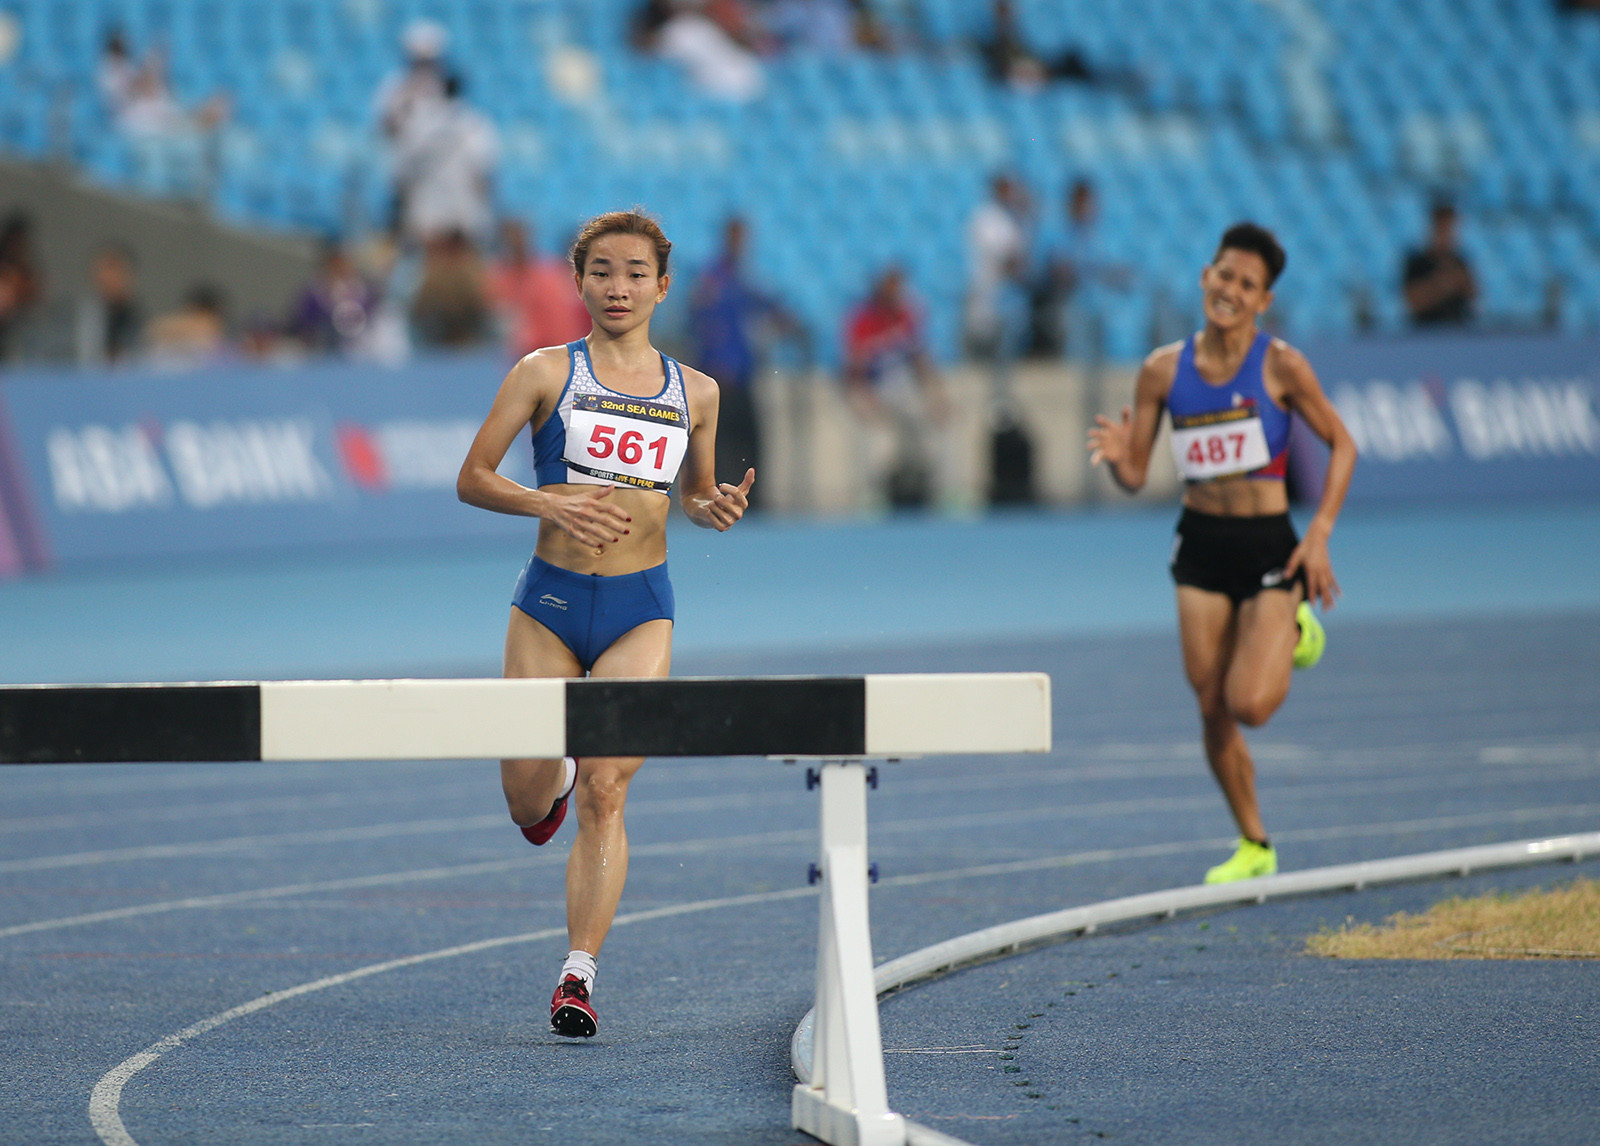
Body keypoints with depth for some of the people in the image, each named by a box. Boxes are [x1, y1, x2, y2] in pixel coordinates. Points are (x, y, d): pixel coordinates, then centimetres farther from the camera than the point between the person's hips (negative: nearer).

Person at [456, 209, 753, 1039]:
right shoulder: (545, 374, 0)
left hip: (640, 608, 0)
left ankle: (578, 973, -11)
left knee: (605, 792, -13)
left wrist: (717, 508, -3)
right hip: (550, 602, 0)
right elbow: (472, 480, -1)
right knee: (526, 800, 4)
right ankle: (552, 778, 43)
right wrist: (547, 503, -18)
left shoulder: (694, 393, 7)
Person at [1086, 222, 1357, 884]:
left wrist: (1319, 535, -8)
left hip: (1268, 545, -3)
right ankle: (1254, 847, 22)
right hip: (1200, 544, 3)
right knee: (1212, 709, 3)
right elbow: (1135, 477, 4)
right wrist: (1117, 455, -20)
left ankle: (1293, 633, 19)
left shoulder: (1281, 366, -9)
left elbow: (1341, 445, 0)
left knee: (1250, 704, -15)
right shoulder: (1164, 370, 0)